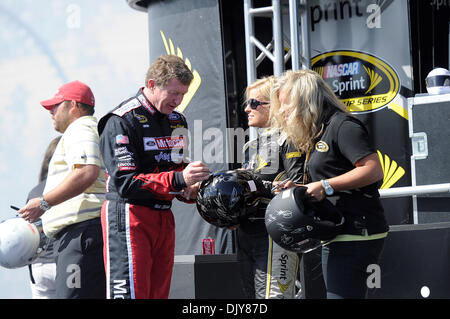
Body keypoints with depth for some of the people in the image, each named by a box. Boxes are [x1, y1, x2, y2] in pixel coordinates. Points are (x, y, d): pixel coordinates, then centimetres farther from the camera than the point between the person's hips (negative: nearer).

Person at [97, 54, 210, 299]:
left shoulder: (177, 121, 14)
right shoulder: (122, 121, -12)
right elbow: (125, 183, -20)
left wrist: (190, 190, -2)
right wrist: (179, 179, -27)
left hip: (164, 218, 8)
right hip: (129, 216, -8)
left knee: (158, 293, 6)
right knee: (130, 293, -13)